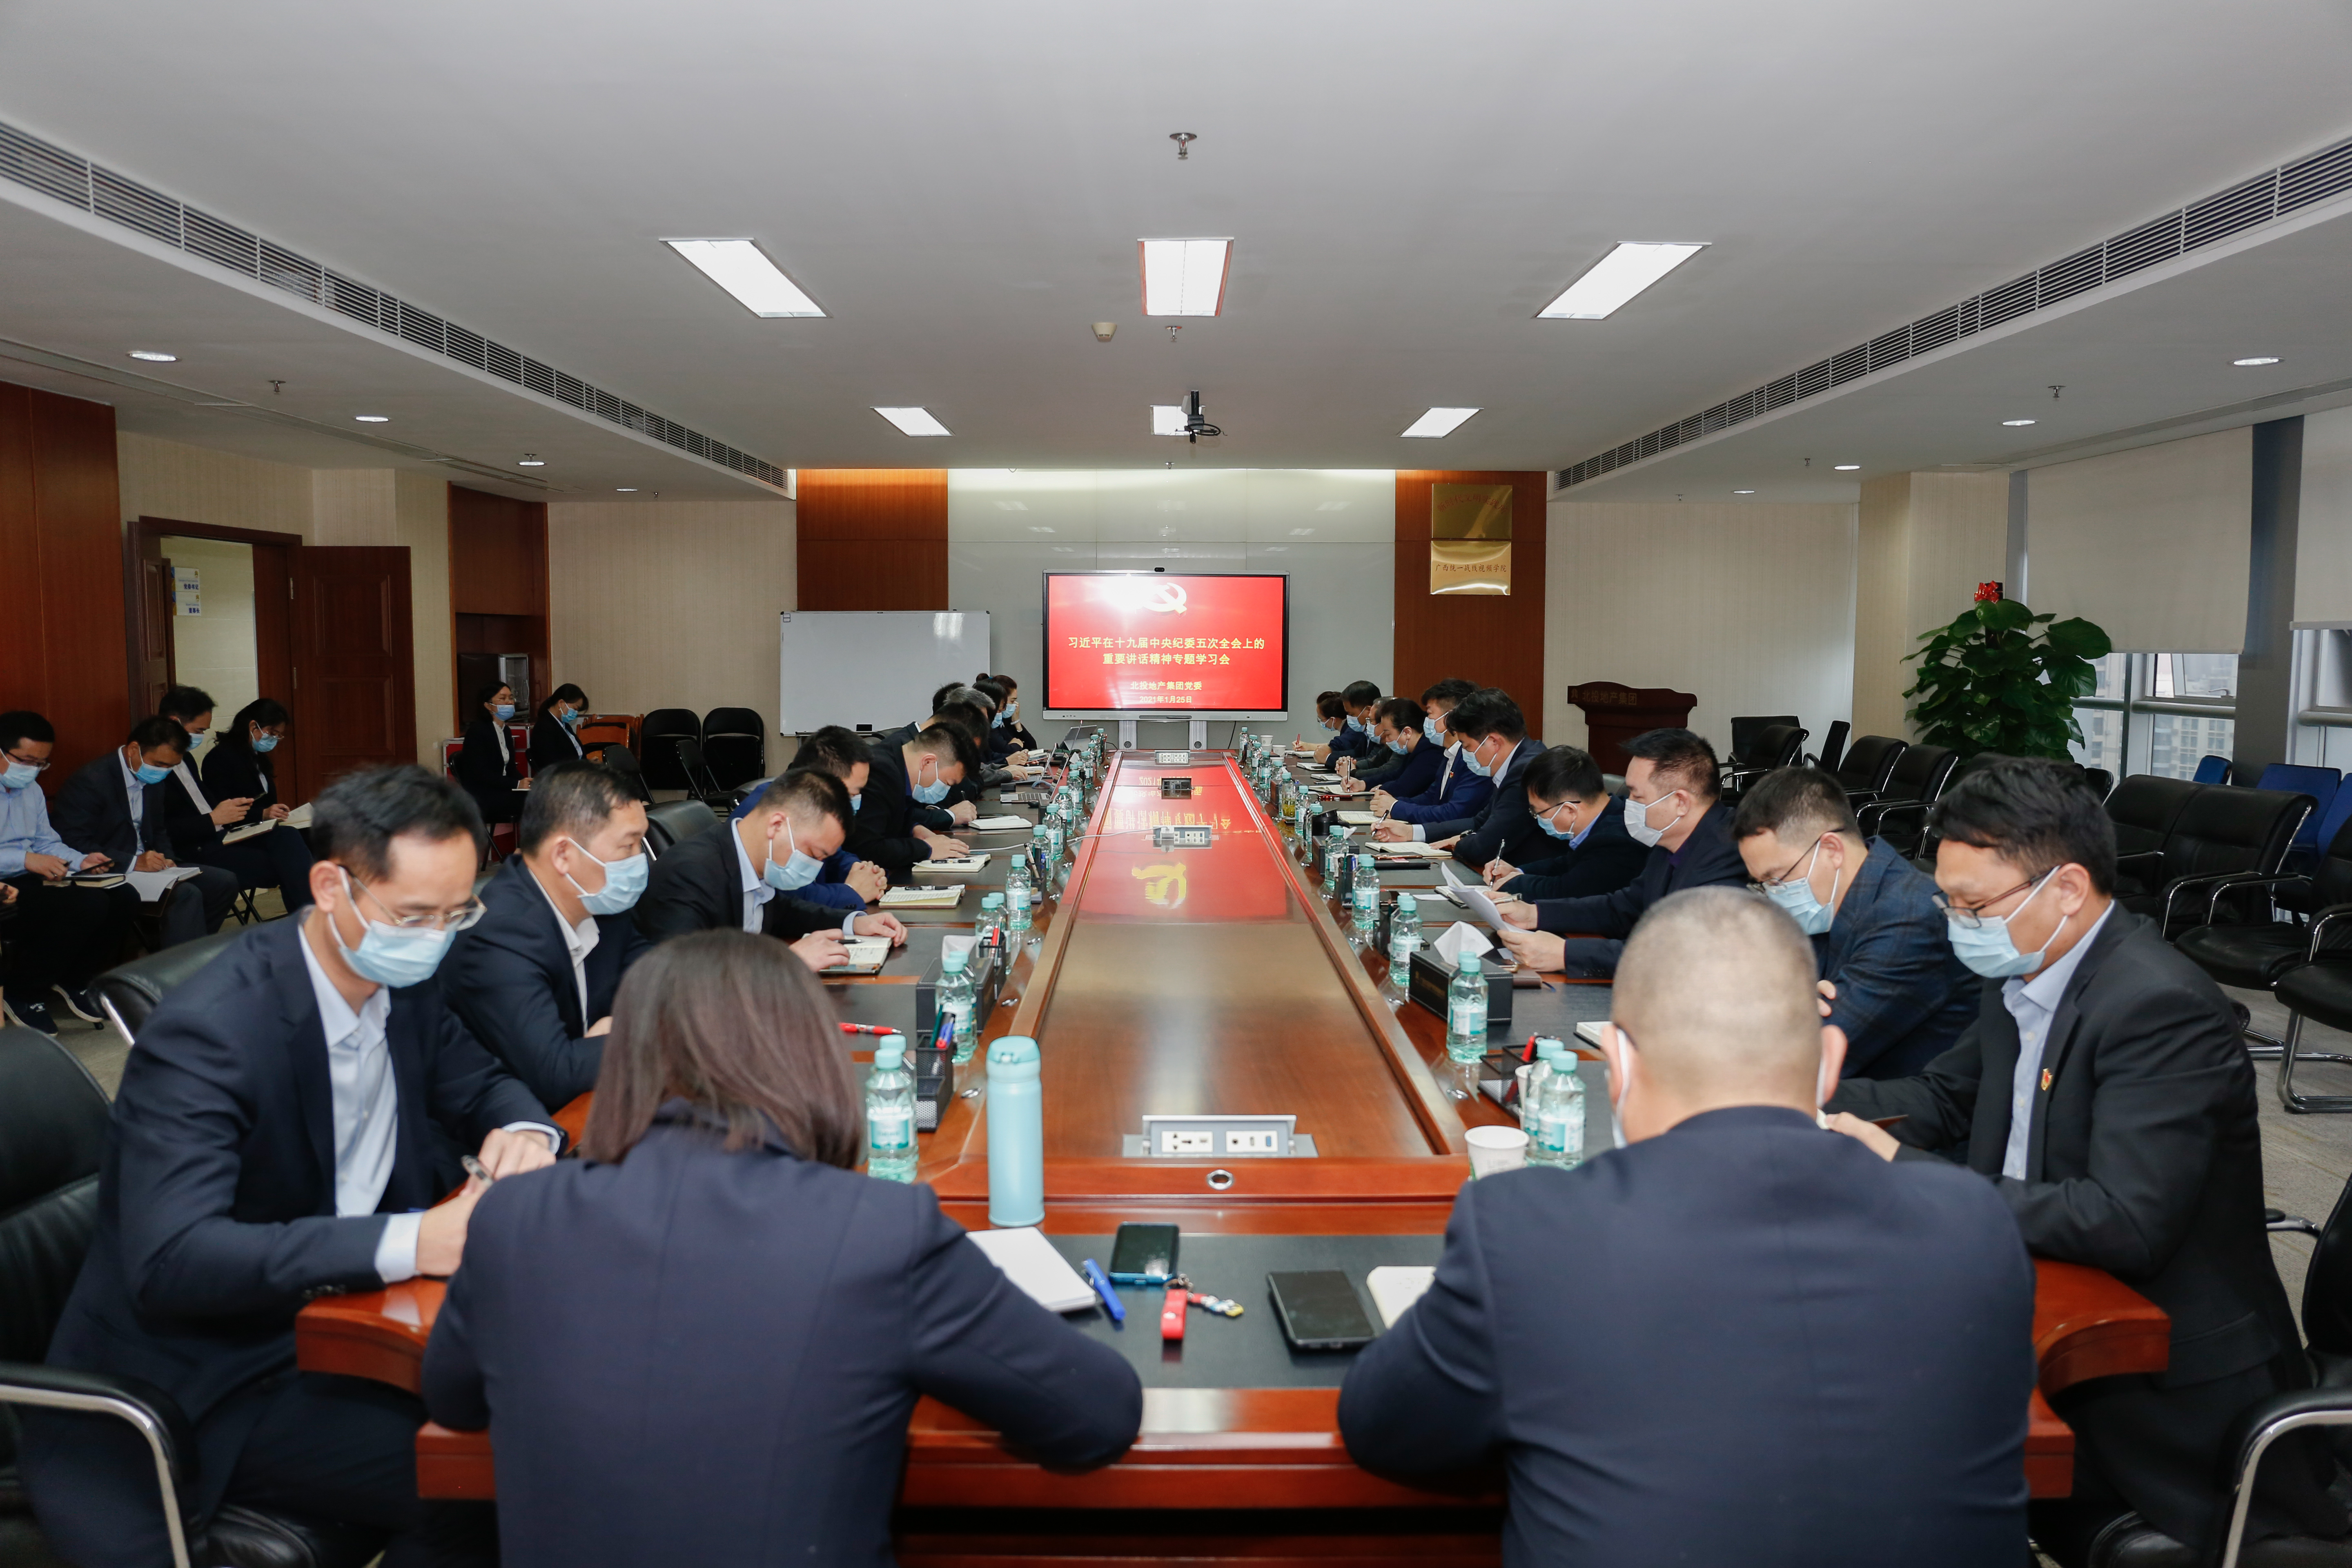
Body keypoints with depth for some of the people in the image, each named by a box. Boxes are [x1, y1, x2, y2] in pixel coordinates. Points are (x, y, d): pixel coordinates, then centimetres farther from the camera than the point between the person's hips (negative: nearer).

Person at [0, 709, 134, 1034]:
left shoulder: (31, 790, 19)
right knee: (89, 905, -29)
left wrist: (80, 861, 0)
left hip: (30, 879, 9)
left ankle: (74, 981, 11)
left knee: (124, 899, -10)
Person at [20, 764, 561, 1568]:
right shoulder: (208, 1029, -24)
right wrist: (408, 1242, -42)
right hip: (203, 1388, -7)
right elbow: (169, 1260, -33)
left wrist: (524, 1130, -14)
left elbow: (479, 1084, 11)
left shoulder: (405, 977, -3)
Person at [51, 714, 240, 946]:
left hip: (145, 864, 9)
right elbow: (74, 844, -20)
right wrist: (133, 862, -27)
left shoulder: (156, 778, 9)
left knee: (224, 882, -4)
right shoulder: (91, 780, -16)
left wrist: (165, 861, -2)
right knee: (186, 895, -29)